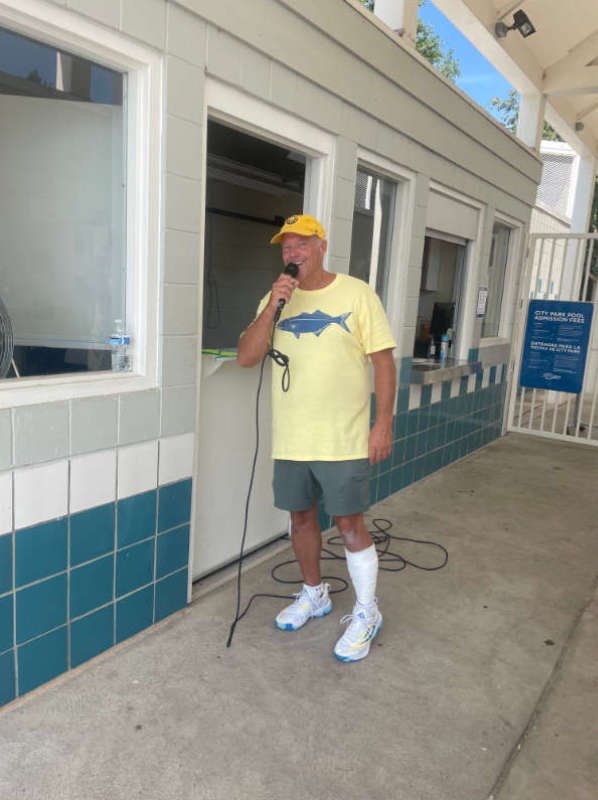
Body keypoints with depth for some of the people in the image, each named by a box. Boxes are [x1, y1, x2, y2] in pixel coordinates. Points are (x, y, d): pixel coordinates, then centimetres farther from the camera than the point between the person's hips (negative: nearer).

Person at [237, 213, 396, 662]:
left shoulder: (356, 293, -4)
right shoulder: (276, 300, 7)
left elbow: (383, 359, -5)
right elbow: (246, 358, -3)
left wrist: (384, 422, -11)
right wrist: (272, 307, -14)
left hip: (343, 439, -4)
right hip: (291, 439, 4)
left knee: (350, 524, 2)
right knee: (302, 516, 16)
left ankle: (366, 613, 22)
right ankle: (314, 594, 39)